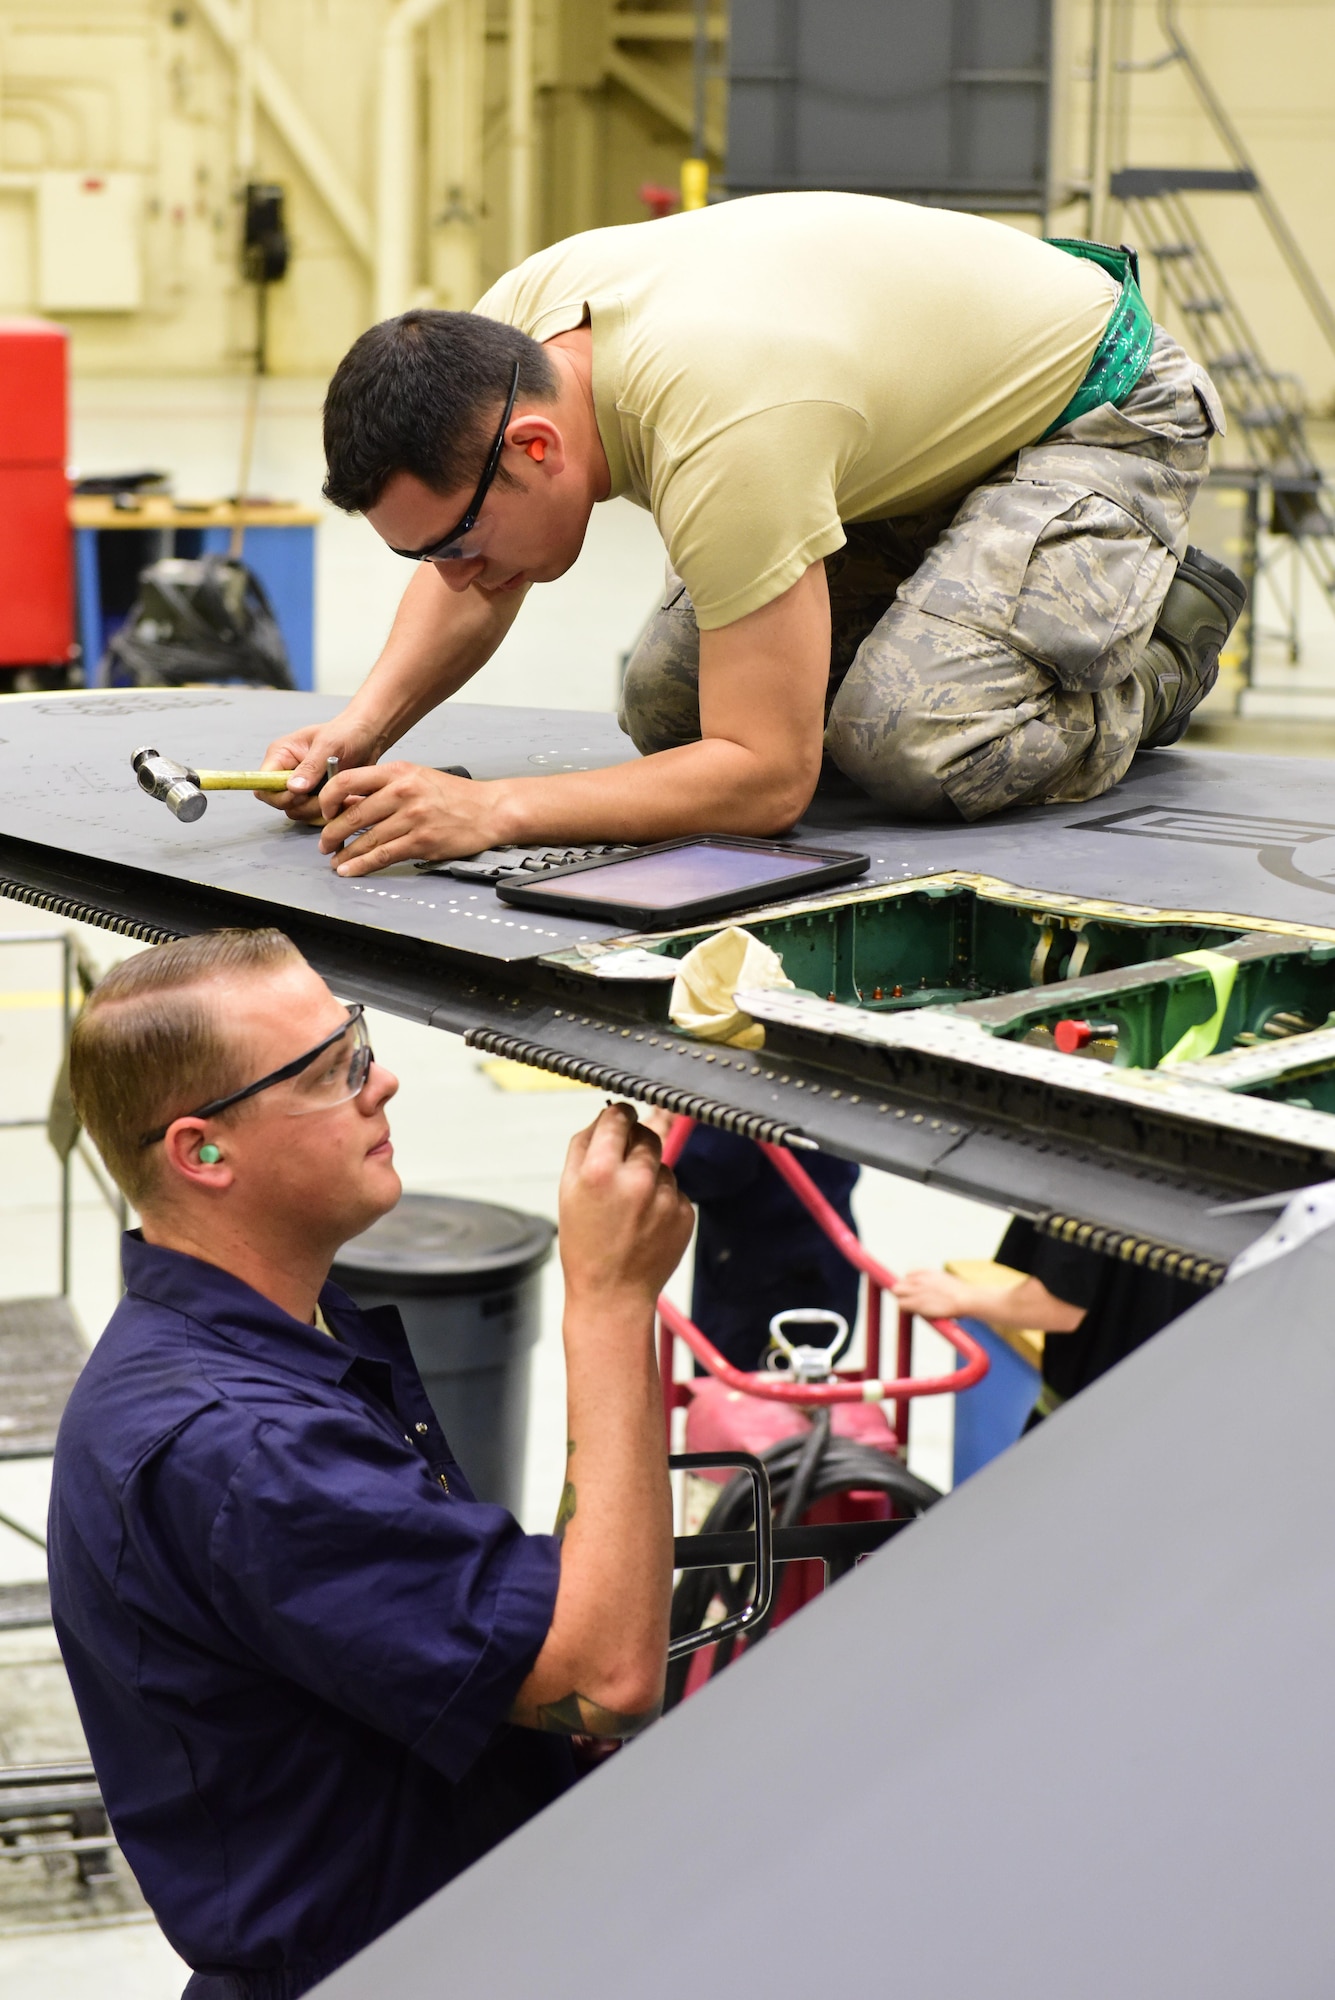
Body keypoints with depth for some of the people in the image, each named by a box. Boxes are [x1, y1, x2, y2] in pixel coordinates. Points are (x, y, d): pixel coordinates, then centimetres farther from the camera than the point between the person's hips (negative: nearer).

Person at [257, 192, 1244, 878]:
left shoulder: (718, 433, -43)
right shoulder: (511, 322, -18)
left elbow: (767, 778, -39)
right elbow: (474, 590, 1)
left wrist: (492, 809, -43)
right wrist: (366, 725, -17)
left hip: (1104, 414, -8)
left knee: (908, 744, -29)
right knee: (667, 710, -5)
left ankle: (1160, 650, 1)